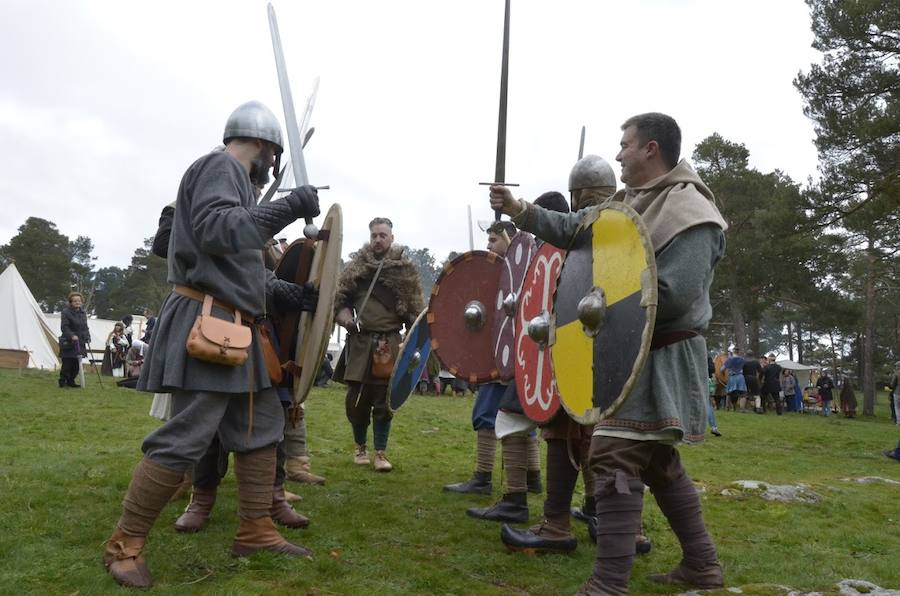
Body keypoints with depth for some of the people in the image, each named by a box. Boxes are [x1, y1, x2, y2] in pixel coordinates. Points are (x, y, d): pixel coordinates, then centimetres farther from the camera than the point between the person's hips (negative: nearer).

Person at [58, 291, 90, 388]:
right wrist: (72, 336, -28)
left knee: (76, 364, 7)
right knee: (67, 363, -5)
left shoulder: (83, 313, 14)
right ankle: (62, 381, 6)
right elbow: (64, 327, -15)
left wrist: (87, 337, 9)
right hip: (68, 343, -6)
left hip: (80, 343, 6)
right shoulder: (66, 312, -8)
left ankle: (71, 381, 18)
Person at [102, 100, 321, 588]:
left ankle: (255, 531, 19)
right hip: (207, 323, -11)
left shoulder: (232, 179, 23)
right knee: (184, 439, -9)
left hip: (232, 327, 11)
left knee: (261, 426, 12)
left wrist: (286, 291, 18)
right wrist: (286, 209, -25)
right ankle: (124, 545, 4)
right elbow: (214, 232, -25)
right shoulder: (221, 167, -6)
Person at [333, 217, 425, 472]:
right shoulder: (356, 265, 7)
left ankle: (380, 453, 12)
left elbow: (416, 309, 2)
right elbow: (340, 299, 7)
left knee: (384, 400, 1)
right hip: (360, 341, 2)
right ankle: (360, 447, 26)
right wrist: (346, 319, -12)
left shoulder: (405, 269, 3)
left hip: (390, 343, -1)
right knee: (357, 399, 6)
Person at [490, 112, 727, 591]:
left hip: (659, 358, -10)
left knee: (614, 457, -12)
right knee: (657, 460, 17)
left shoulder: (688, 213, -17)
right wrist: (519, 211, 5)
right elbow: (573, 229, 13)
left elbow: (674, 294, -25)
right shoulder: (626, 201, 13)